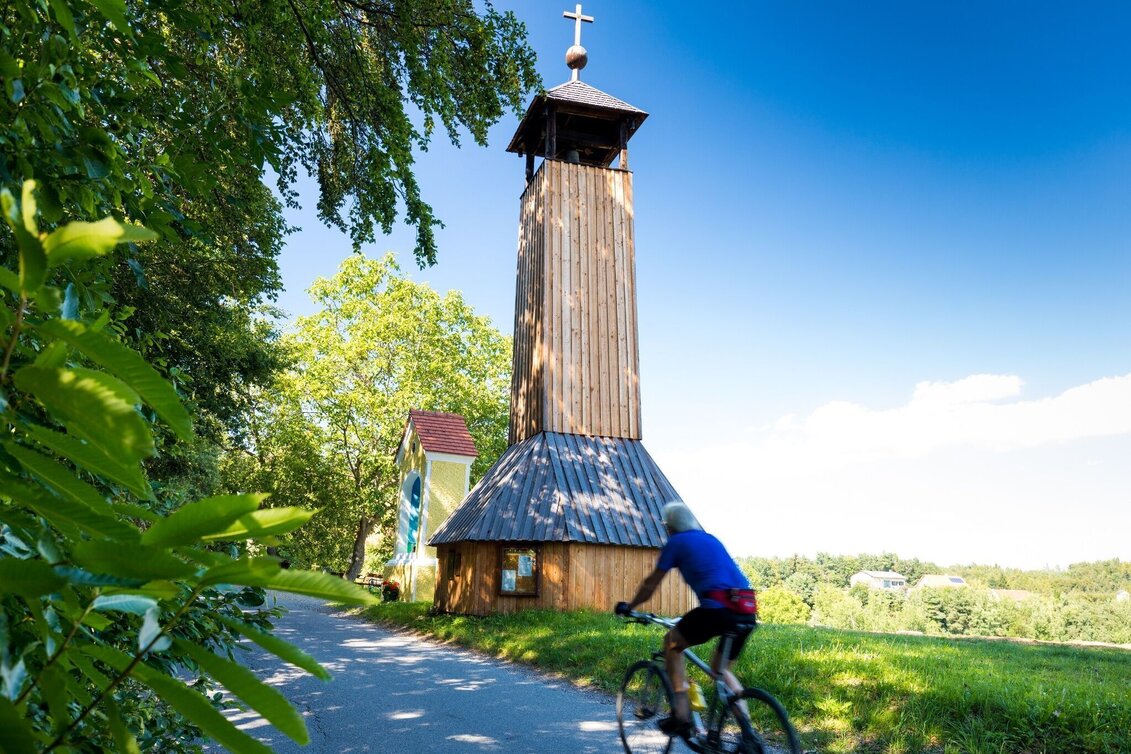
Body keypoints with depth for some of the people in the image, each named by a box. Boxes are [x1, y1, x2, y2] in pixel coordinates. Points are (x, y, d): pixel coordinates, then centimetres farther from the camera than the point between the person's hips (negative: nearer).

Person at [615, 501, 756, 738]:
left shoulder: (676, 542, 11)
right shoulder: (712, 540, 29)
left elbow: (651, 584, 16)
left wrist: (628, 607, 32)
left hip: (717, 608, -7)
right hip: (747, 612, 7)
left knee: (672, 644, 17)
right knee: (722, 669, 26)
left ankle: (681, 716, 10)